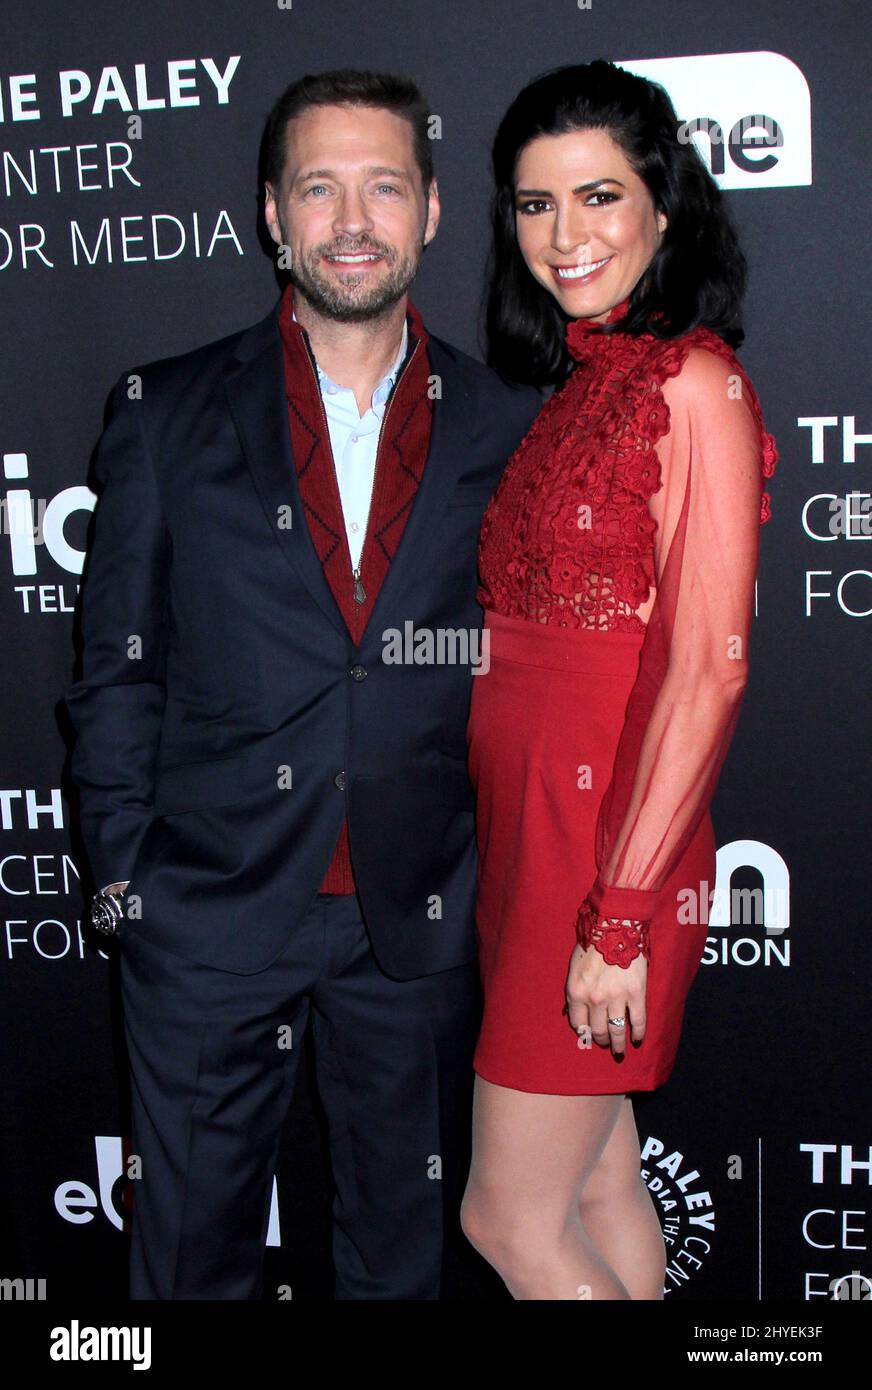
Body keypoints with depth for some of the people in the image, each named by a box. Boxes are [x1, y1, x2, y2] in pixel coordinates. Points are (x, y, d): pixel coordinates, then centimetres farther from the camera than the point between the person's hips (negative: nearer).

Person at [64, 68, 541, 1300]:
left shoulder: (505, 427, 3)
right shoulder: (167, 412, 1)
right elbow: (117, 670, 2)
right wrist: (125, 875, -2)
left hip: (421, 919, 1)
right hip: (210, 912, 0)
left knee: (406, 1248, 17)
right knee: (194, 1245, 13)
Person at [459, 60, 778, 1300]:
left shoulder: (695, 382, -12)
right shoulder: (570, 385, 14)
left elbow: (707, 673, -18)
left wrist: (623, 914, -19)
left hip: (609, 831, -8)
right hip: (524, 822, 8)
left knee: (513, 1217, 2)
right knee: (599, 1183, 17)